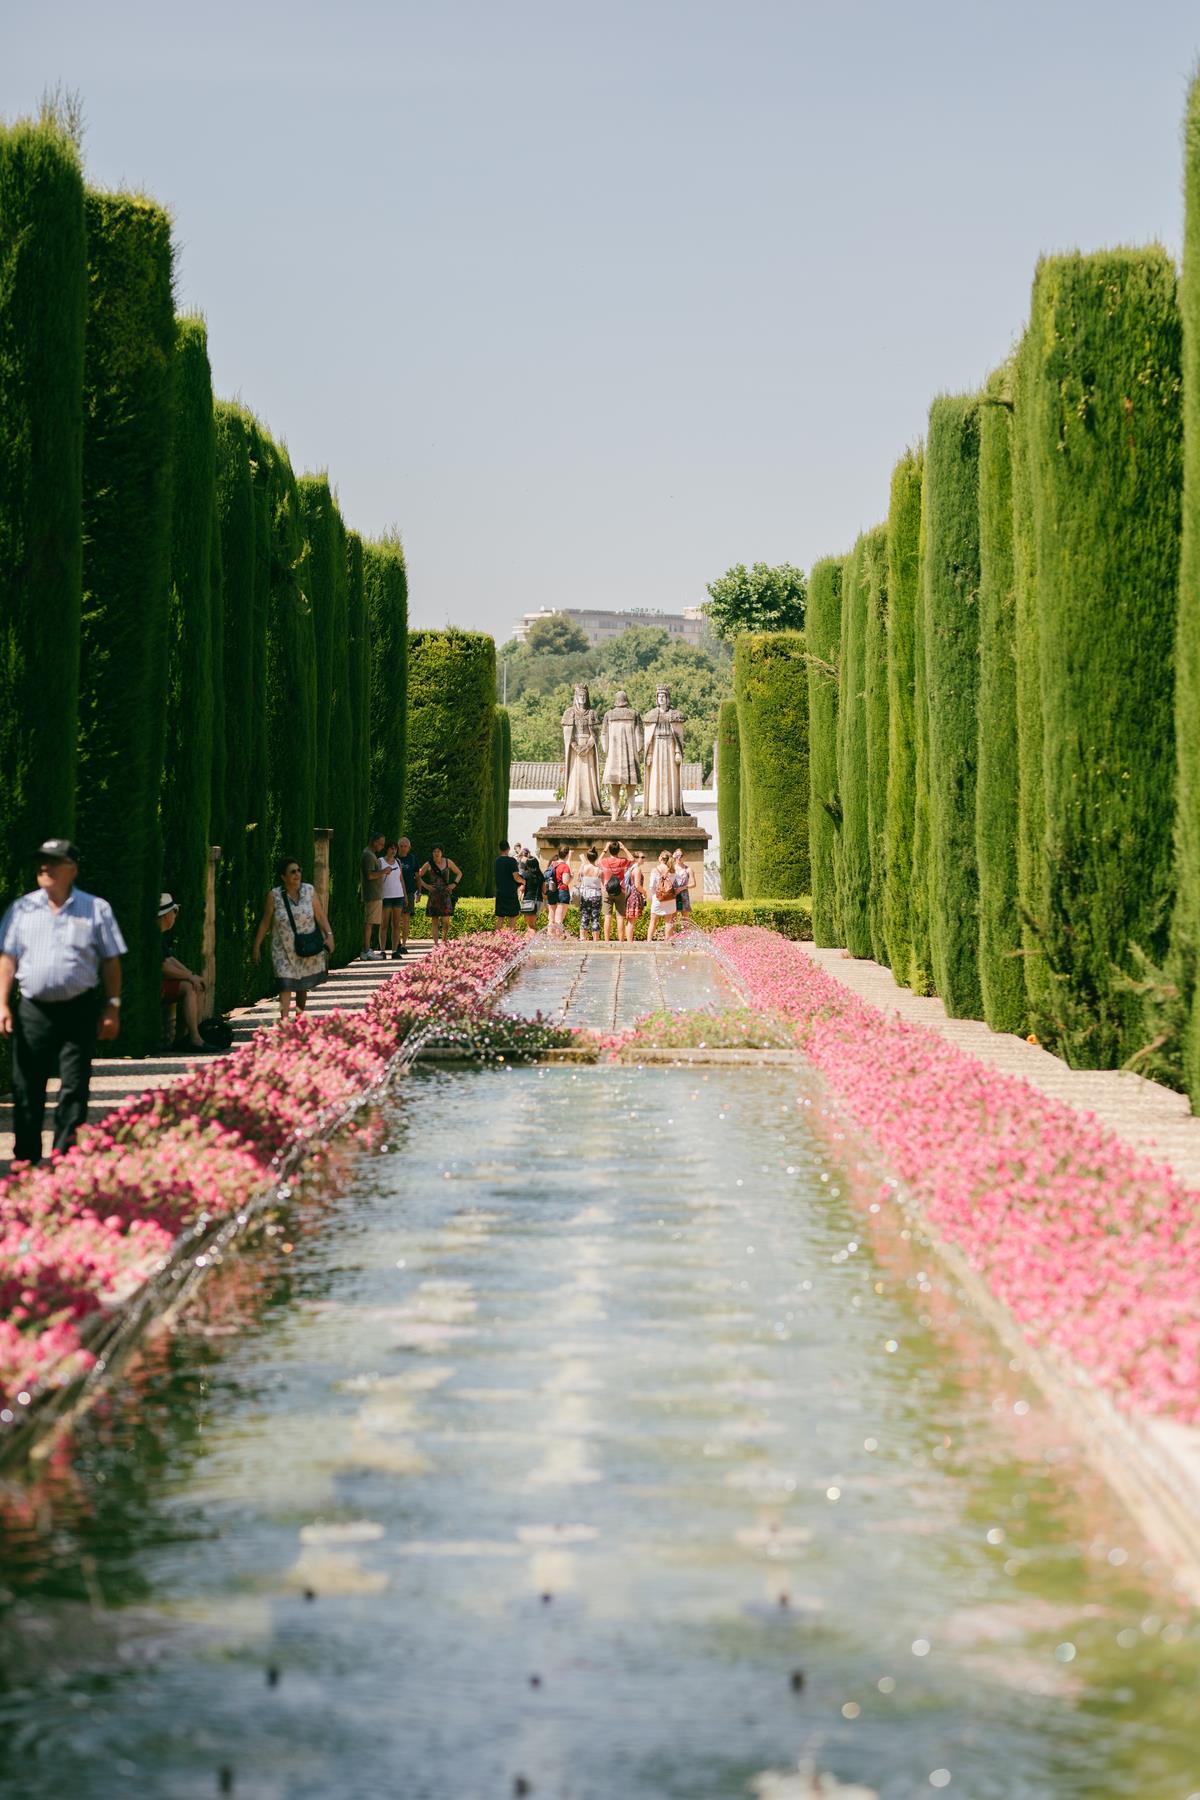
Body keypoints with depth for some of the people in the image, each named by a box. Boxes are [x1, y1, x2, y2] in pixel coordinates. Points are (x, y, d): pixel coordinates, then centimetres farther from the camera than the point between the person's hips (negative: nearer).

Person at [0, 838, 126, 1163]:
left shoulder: (96, 909, 5)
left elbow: (111, 961, 6)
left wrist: (112, 1006, 0)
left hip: (79, 1010, -1)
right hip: (33, 1010, 1)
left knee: (74, 1088, -2)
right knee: (27, 1088, 3)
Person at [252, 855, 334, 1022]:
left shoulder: (309, 891, -4)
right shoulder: (274, 895, -9)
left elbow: (320, 915, -2)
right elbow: (265, 922, -2)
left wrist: (328, 934, -15)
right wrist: (257, 946, 0)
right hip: (283, 949, -2)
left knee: (304, 985, 13)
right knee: (286, 983, -14)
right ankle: (284, 1019, -22)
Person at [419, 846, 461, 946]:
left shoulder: (447, 862, 5)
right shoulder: (428, 865, 2)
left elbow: (459, 873, 17)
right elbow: (418, 876, 10)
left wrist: (454, 884, 3)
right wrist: (425, 885, -3)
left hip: (446, 894, 0)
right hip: (433, 895, 0)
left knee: (445, 920, -8)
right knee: (434, 921, -2)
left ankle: (444, 940, 17)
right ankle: (436, 943, 0)